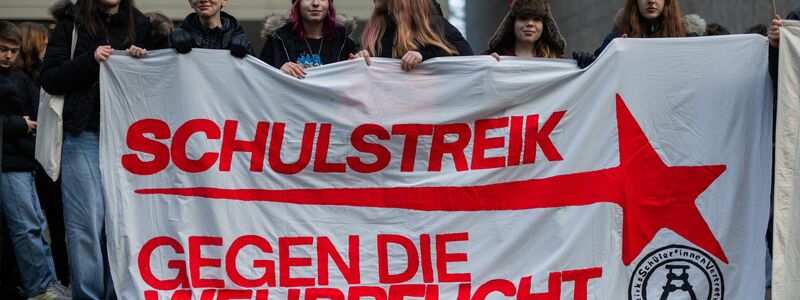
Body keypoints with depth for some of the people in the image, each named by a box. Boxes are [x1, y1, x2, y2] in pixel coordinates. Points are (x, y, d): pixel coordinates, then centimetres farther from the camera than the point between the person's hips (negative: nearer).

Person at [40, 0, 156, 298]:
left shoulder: (138, 24, 10)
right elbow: (49, 79, -2)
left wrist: (140, 60, -3)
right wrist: (90, 59, -14)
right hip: (84, 136, -2)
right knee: (86, 222, -3)